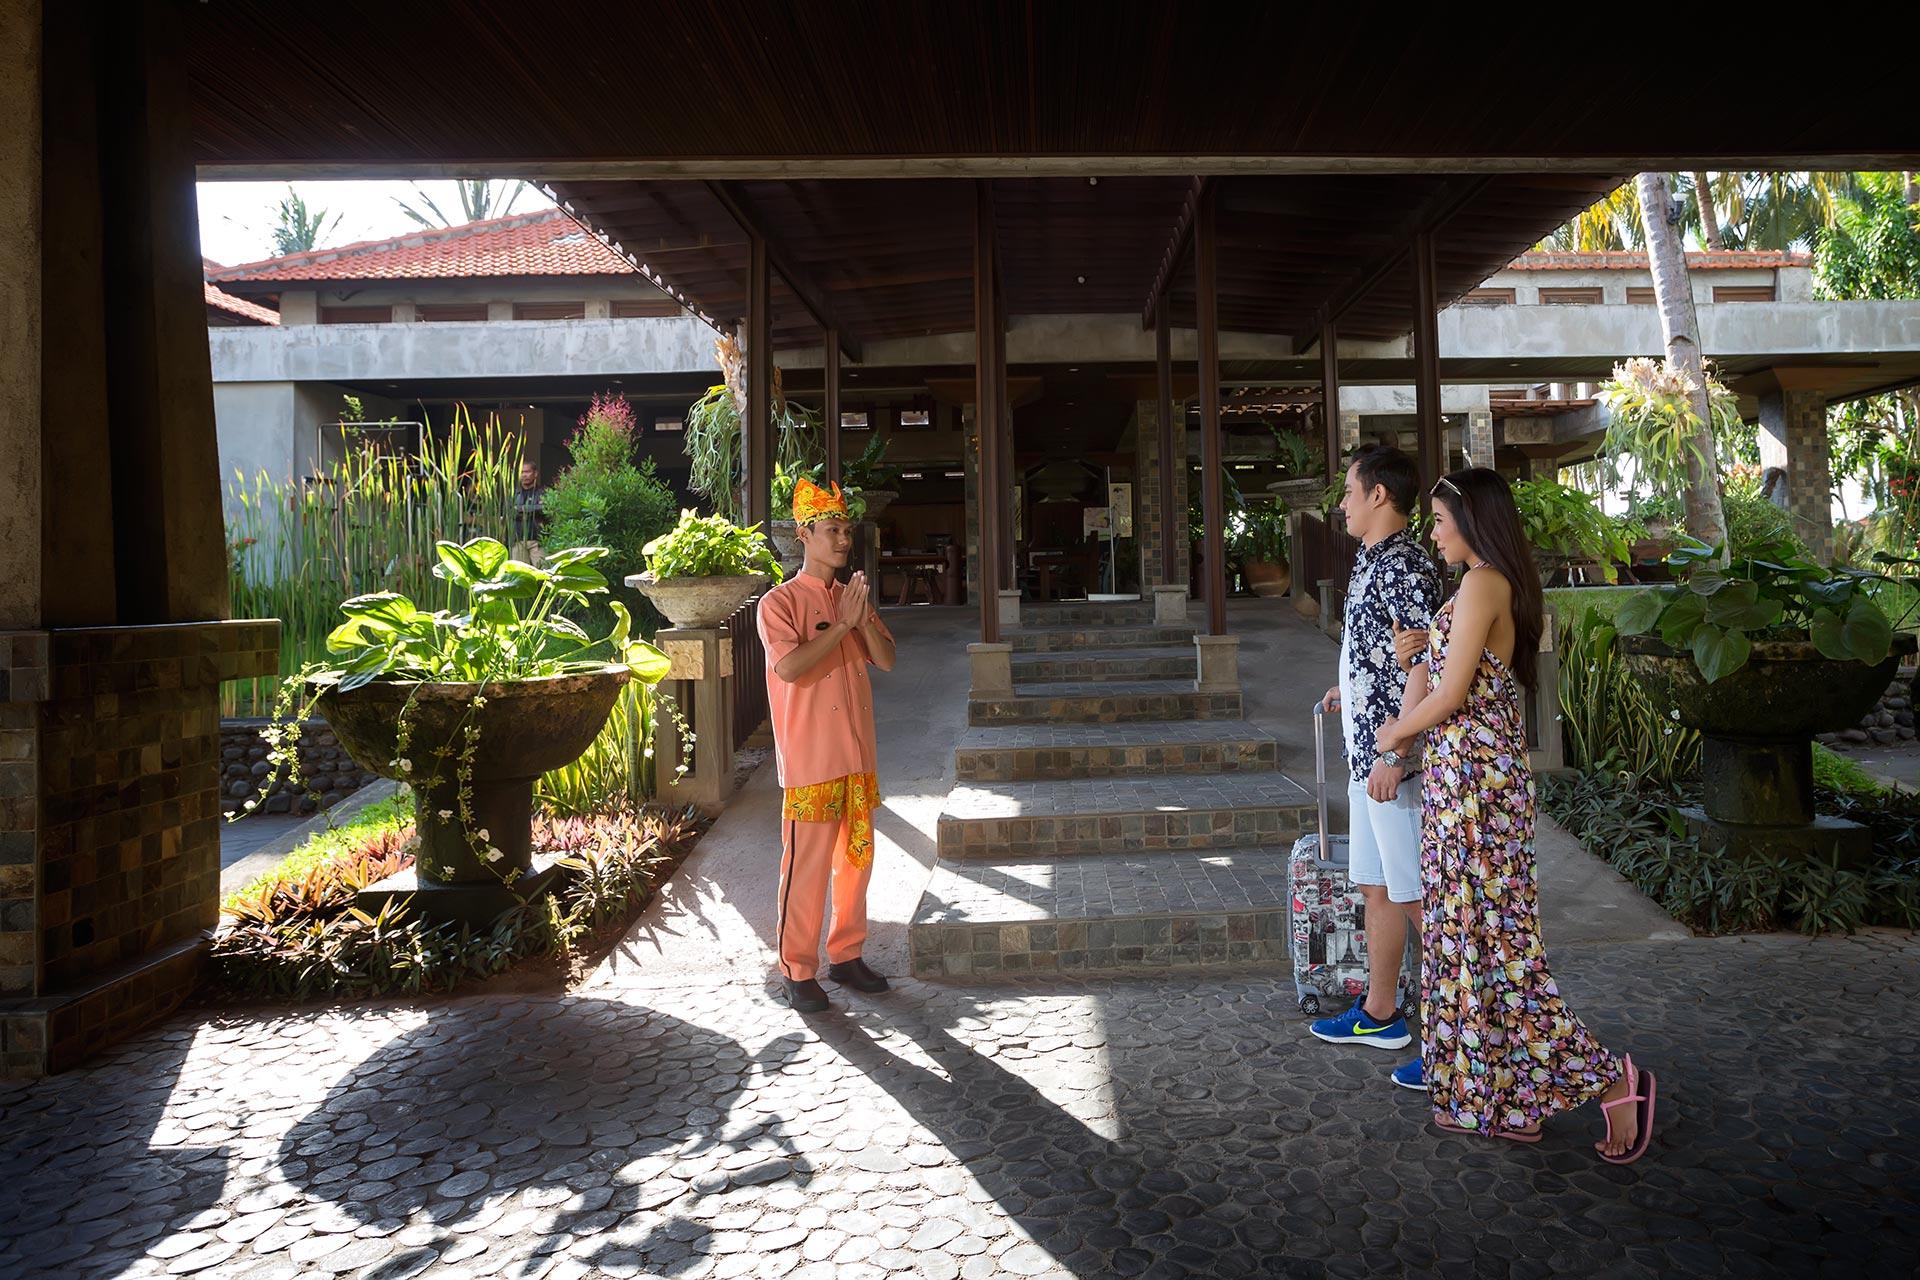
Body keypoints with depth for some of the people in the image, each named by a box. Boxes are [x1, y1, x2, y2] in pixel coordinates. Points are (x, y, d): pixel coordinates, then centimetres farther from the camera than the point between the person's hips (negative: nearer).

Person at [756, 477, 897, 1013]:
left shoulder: (853, 597, 13)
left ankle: (846, 955, 27)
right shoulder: (780, 601, -8)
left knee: (856, 859, 13)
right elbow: (789, 666, -22)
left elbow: (887, 660, 6)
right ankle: (799, 972, 11)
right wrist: (842, 624, -19)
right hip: (810, 759, -6)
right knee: (806, 867, -1)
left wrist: (864, 619, -10)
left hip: (859, 756, 7)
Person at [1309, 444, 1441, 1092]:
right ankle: (1379, 1013, 31)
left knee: (1417, 899, -2)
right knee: (1377, 887, 18)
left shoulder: (1405, 564, -16)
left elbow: (1423, 665, -23)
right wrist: (1350, 692, 34)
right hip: (1367, 754, 10)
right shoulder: (1373, 561, 14)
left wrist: (1394, 753, -25)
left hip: (1394, 759, -10)